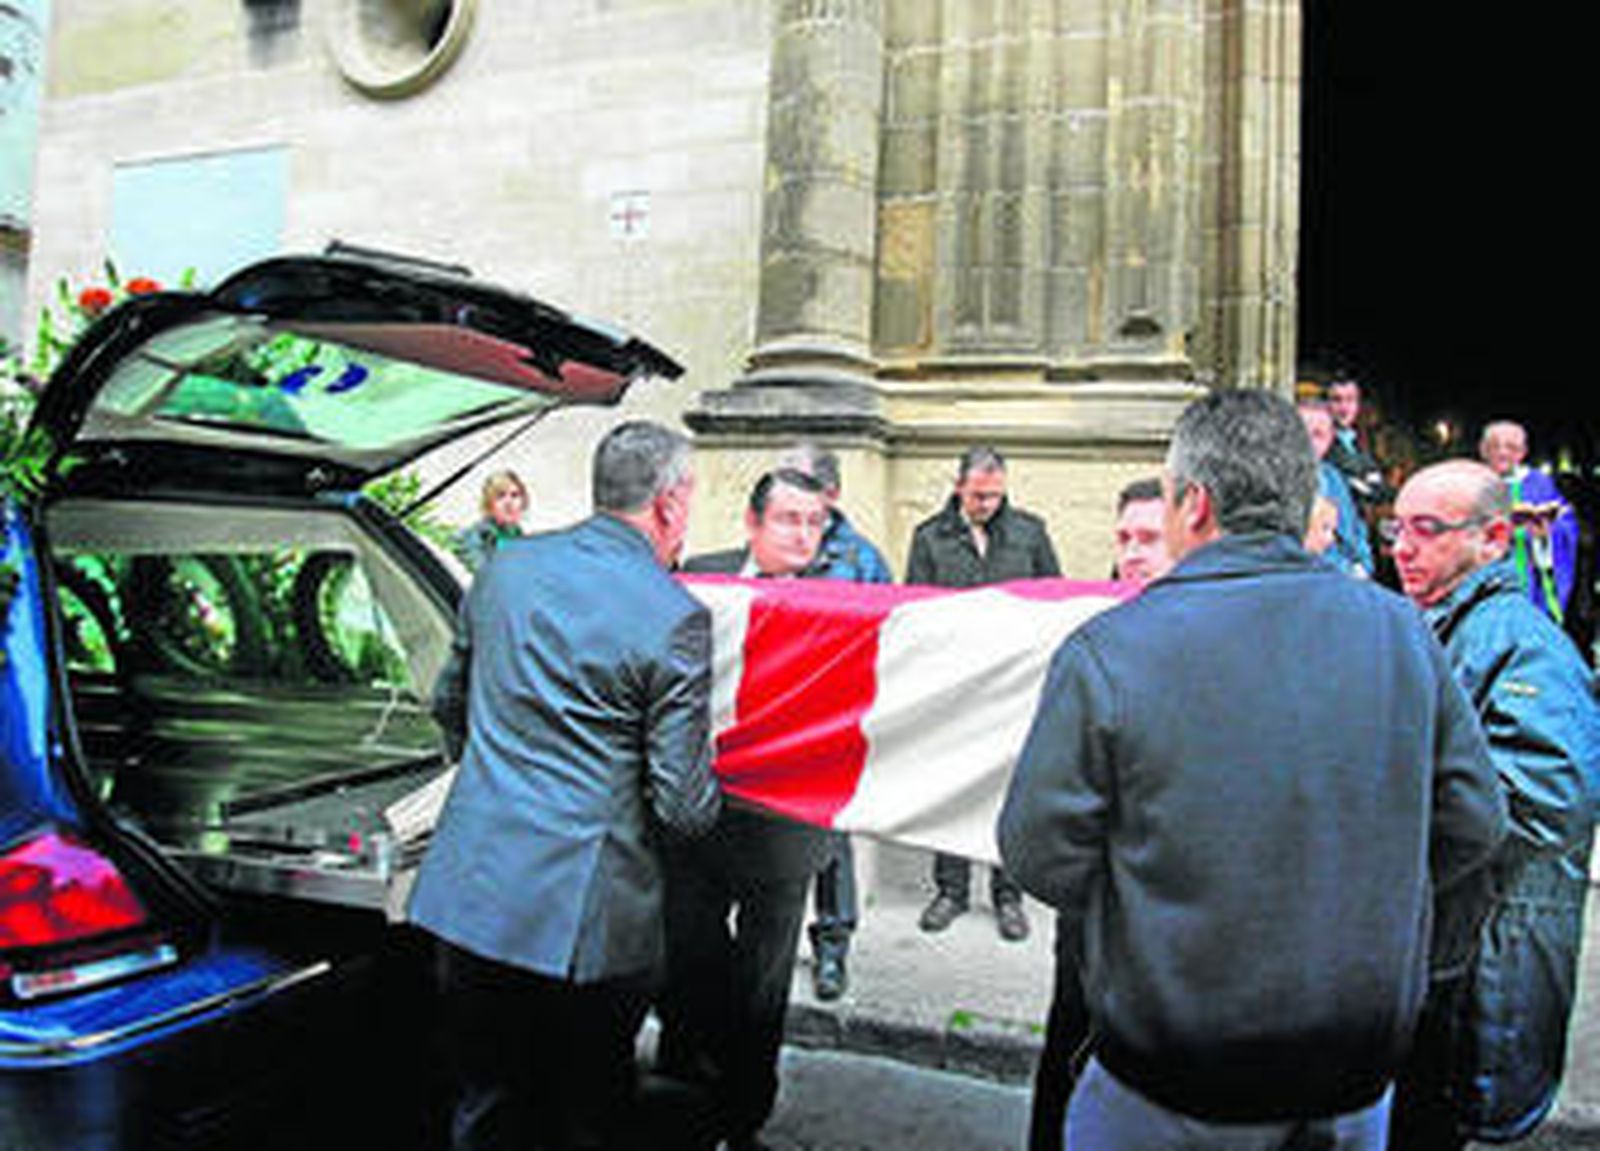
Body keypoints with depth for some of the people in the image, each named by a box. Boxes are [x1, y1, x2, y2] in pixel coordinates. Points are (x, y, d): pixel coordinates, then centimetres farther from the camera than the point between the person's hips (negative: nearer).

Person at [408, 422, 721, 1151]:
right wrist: (709, 793, 11)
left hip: (469, 893, 5)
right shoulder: (675, 617, -12)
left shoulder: (504, 570, 5)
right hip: (584, 915, -5)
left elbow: (448, 705, 19)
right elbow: (684, 810, -11)